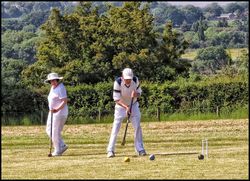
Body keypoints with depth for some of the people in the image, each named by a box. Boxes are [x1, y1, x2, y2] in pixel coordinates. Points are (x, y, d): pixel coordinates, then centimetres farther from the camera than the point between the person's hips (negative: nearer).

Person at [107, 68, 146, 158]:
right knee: (116, 127, -8)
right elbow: (116, 99, -26)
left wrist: (135, 94, -30)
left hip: (133, 105, 3)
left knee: (137, 126, -3)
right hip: (121, 106, -3)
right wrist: (126, 107, -39)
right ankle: (110, 150, -3)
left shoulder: (135, 80, -19)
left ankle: (140, 149, 6)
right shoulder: (118, 82, -27)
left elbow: (139, 93, -6)